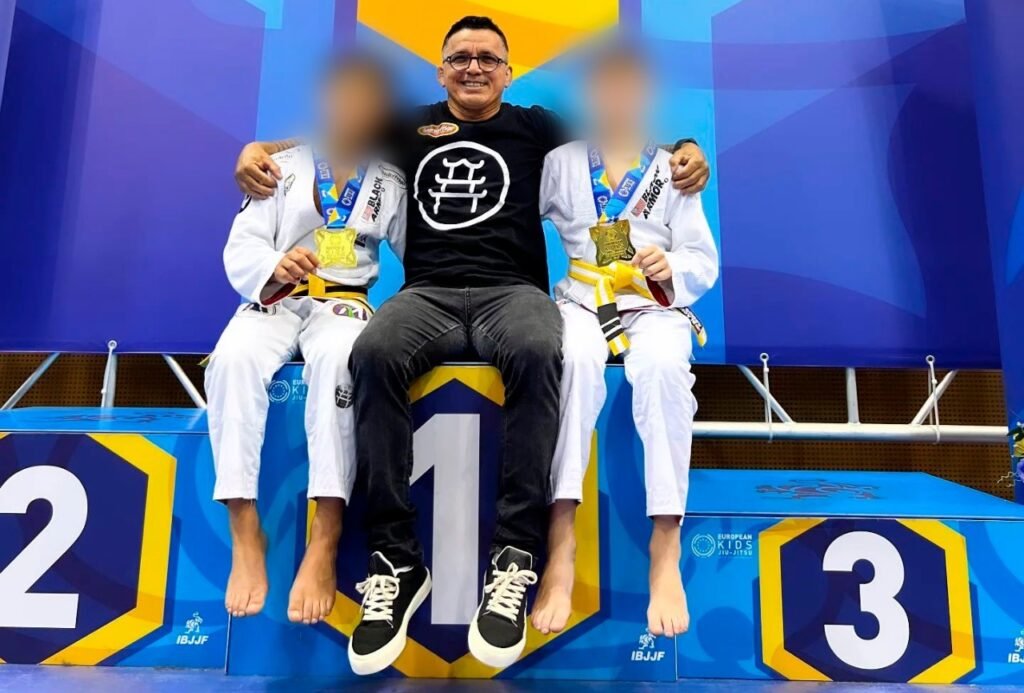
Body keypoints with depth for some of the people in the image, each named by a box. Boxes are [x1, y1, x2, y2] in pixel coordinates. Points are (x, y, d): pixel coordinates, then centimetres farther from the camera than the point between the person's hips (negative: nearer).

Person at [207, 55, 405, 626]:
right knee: (234, 358, -33)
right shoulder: (284, 166, 13)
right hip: (275, 299, 1)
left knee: (335, 358, -38)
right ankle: (245, 535, -28)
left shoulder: (391, 182, 14)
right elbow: (241, 247, 3)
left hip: (344, 302, -1)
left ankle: (325, 542, -38)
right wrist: (274, 267, -19)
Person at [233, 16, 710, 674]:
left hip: (512, 290, -1)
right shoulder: (411, 126, 22)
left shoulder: (534, 126, 19)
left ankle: (516, 556, -30)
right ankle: (396, 559, -25)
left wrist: (685, 150, -7)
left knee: (539, 353, -36)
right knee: (373, 353, -32)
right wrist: (259, 149, 3)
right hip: (427, 293, 1)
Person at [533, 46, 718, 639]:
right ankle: (560, 542, -40)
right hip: (582, 300, 0)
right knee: (577, 356, -38)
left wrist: (672, 268, -13)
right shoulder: (561, 163, 14)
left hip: (656, 306, 0)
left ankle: (666, 550, -35)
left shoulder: (673, 169, 12)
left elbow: (705, 263, 7)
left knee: (661, 364, -37)